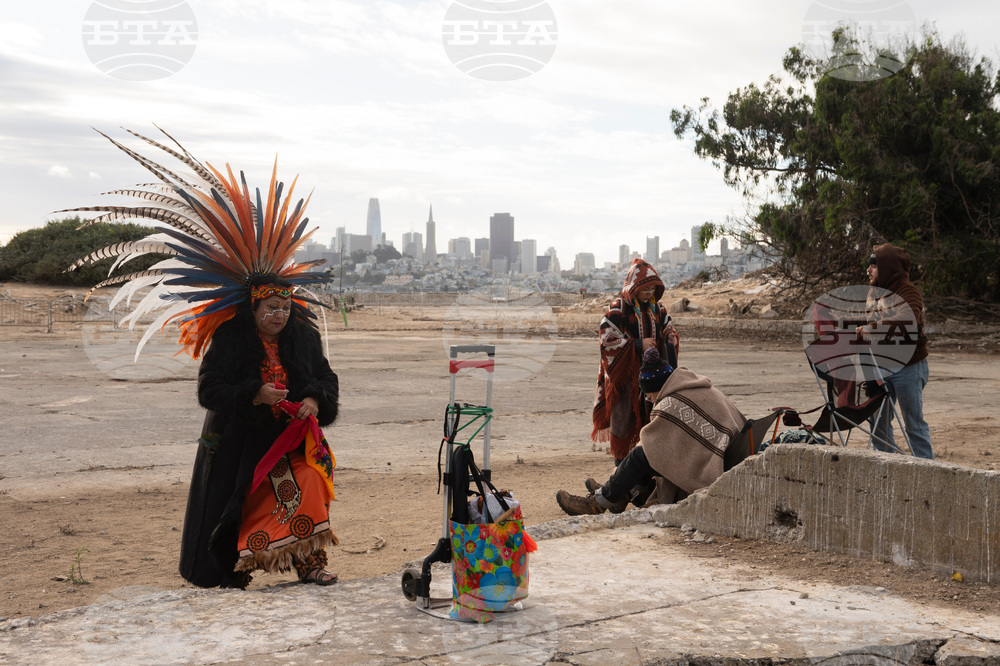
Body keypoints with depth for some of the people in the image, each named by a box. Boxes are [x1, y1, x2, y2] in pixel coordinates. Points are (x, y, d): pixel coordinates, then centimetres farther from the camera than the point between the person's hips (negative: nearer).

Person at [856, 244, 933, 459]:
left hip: (908, 368, -8)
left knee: (914, 423, -1)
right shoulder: (873, 292, 11)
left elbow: (907, 321, -34)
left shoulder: (908, 292, -14)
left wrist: (870, 328, -32)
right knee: (878, 423, 11)